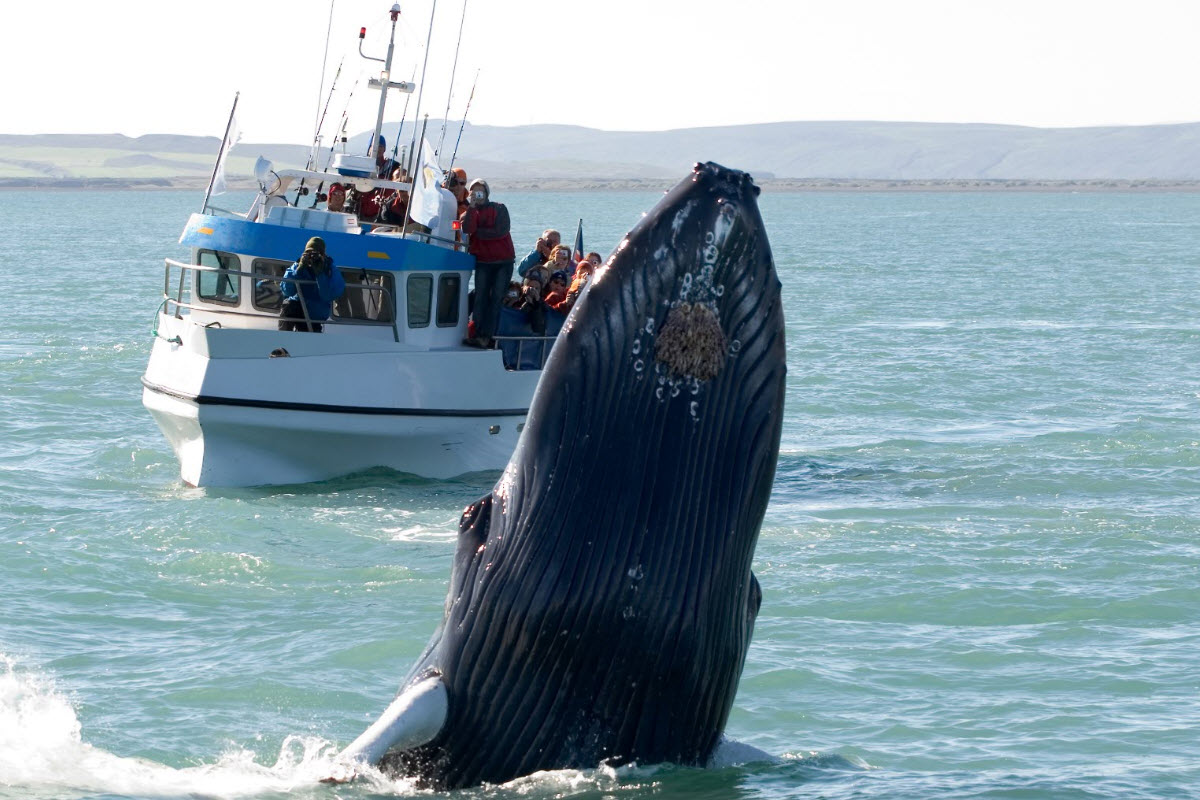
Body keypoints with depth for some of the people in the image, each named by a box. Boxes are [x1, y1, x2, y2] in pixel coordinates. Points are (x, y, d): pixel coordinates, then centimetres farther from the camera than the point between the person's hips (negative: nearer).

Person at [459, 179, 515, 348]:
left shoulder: (499, 209, 4)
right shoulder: (469, 212, 10)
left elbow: (500, 232, -11)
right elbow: (467, 229, -13)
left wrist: (477, 233, -5)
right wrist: (472, 206, -13)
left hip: (504, 261, -2)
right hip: (483, 261, 2)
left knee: (496, 298, -8)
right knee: (480, 297, -9)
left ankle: (486, 336, -13)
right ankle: (477, 334, -14)